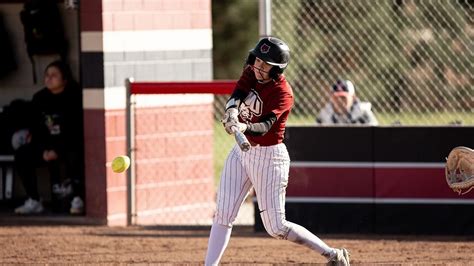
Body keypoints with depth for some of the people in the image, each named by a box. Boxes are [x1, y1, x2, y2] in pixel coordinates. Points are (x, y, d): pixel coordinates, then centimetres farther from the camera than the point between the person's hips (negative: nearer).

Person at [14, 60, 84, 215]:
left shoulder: (74, 98, -13)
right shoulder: (39, 99, 3)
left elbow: (76, 132, -17)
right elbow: (36, 128, 7)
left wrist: (57, 151, -23)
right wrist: (43, 150, -10)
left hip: (71, 145, -5)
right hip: (48, 144, 5)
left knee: (73, 155, -39)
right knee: (22, 156, -16)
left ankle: (77, 199, -22)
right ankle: (34, 202, -9)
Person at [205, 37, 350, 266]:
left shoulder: (283, 93, -20)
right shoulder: (250, 73, 0)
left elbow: (265, 126, -33)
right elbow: (235, 97, -18)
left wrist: (244, 127, -54)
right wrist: (232, 112, -41)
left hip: (269, 156, -6)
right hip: (241, 151, 6)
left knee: (276, 228, -5)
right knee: (223, 215, -1)